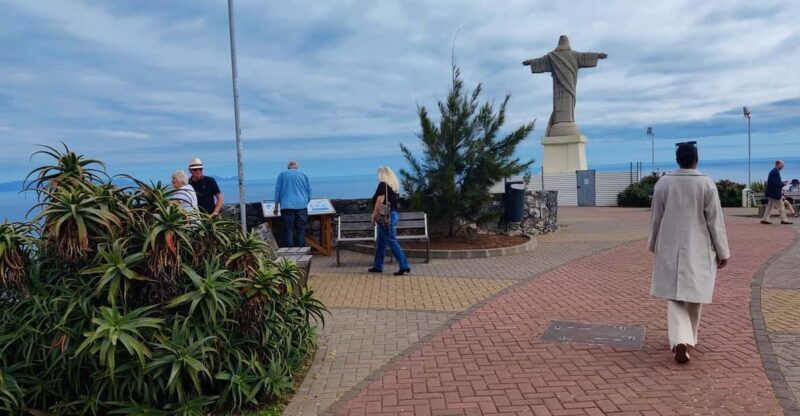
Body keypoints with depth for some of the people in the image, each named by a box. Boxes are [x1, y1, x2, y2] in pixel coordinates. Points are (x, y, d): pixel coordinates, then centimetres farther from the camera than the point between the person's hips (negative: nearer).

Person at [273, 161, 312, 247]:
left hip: (287, 206, -1)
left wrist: (276, 207, 13)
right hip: (301, 206, 1)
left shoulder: (282, 174, 10)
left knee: (288, 231, -2)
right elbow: (309, 192, 16)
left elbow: (277, 191, 9)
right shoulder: (303, 175, 14)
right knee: (301, 231, 4)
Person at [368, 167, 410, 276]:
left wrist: (374, 216, -12)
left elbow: (380, 201, -18)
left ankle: (404, 266, -10)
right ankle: (378, 266, 23)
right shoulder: (394, 185, 14)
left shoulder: (383, 185, -11)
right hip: (394, 214, 9)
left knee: (392, 242, -8)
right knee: (380, 242, 17)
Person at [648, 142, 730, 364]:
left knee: (675, 296, 5)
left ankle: (680, 341, -13)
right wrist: (722, 251, 1)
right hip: (698, 249, -1)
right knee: (693, 293, 15)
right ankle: (688, 339, 28)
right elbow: (715, 220, -7)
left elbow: (655, 218, 4)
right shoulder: (707, 184, -9)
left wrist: (653, 244, 17)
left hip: (670, 249, 1)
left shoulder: (663, 183, -4)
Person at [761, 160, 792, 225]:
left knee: (770, 206, 10)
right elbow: (776, 183, -23)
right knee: (781, 206, -1)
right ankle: (784, 220, 5)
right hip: (775, 193, -10)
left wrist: (782, 183, 12)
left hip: (772, 193, 10)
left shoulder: (773, 171, 14)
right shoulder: (776, 172, -18)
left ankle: (765, 219, 10)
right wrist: (783, 184, -9)